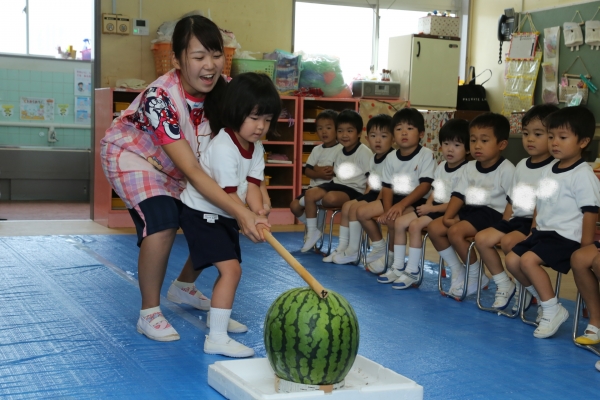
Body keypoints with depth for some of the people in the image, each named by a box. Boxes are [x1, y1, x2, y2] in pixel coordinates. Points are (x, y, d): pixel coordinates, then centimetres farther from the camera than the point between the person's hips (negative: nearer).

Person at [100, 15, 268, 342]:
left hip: (177, 164, 7)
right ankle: (149, 314, -8)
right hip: (131, 155, -6)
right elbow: (191, 171, -41)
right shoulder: (160, 98, -38)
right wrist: (240, 212, -49)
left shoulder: (222, 92, -21)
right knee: (163, 224, -28)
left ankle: (183, 288, 30)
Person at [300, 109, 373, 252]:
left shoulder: (364, 152, -10)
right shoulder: (340, 152, 14)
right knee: (310, 193, -11)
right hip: (338, 185, 8)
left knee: (331, 197, -36)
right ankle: (312, 231, -1)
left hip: (355, 190, -8)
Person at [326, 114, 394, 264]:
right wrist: (364, 199, 7)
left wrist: (376, 203, -24)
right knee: (347, 205, 7)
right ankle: (342, 247, 11)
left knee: (355, 208, -19)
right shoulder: (373, 159, 12)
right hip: (374, 193, 10)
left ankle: (353, 252, -9)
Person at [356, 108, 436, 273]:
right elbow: (387, 187, 3)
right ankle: (380, 248, 16)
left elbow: (425, 186, -20)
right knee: (362, 212, -2)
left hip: (418, 201, -7)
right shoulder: (391, 158, 4)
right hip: (396, 198, 7)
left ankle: (392, 257, -7)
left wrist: (402, 204, -28)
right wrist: (387, 210, -15)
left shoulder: (426, 155, -13)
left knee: (394, 219, -32)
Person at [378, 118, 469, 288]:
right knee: (400, 222, -2)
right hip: (434, 208, 9)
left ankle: (412, 272, -16)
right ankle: (398, 267, 4)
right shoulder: (441, 167, 11)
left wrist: (432, 209, -16)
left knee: (415, 225, -25)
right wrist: (427, 205, -3)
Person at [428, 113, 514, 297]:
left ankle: (475, 276, -6)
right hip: (470, 209, 8)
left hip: (493, 213, -8)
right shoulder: (469, 167, 8)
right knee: (434, 228, -4)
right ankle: (458, 272, 6)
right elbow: (459, 194, 5)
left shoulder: (506, 169, -13)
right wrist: (447, 217, -8)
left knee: (455, 232, -27)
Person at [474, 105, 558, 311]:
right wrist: (504, 223, 8)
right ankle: (504, 285, 7)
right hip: (517, 218, 8)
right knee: (482, 238, -5)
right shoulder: (521, 165, 13)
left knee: (508, 241, -30)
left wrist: (535, 231, -24)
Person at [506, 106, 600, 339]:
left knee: (528, 259, -25)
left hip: (566, 237, -9)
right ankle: (546, 302, 15)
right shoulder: (548, 173, 12)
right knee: (512, 260, 2)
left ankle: (553, 311, -10)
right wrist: (533, 232, 16)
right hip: (543, 232, 9)